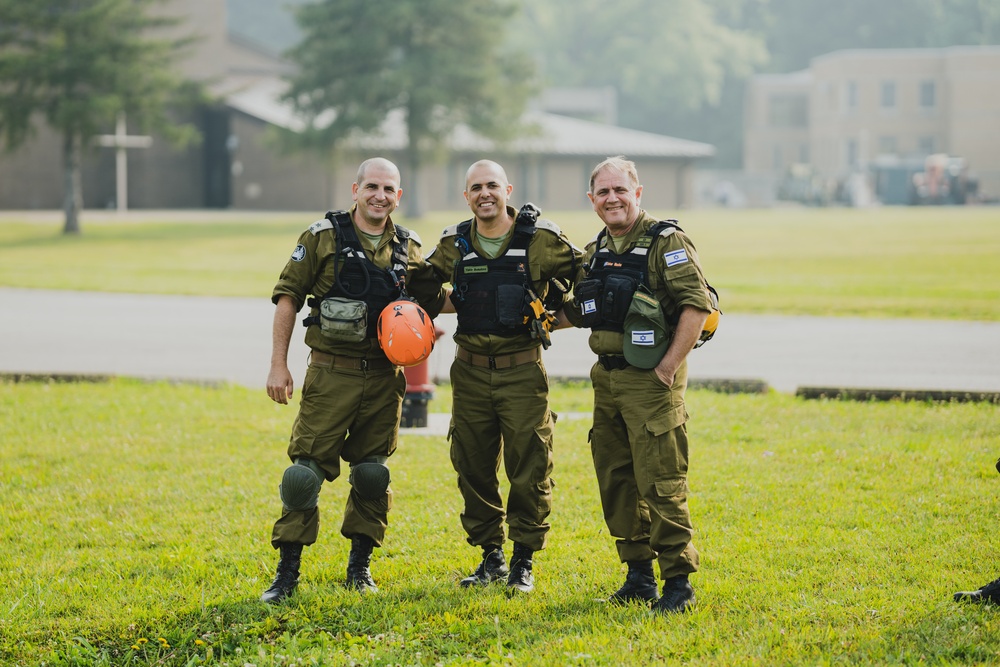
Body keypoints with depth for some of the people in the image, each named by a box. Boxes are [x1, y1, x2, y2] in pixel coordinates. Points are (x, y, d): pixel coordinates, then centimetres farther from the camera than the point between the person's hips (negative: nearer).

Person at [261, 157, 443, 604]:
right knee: (306, 469, -6)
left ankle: (360, 567, 21)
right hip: (331, 373, -3)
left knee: (372, 474, 7)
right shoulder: (323, 237, 0)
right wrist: (278, 364, -6)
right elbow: (287, 296, 0)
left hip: (384, 378, 3)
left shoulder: (408, 250, 10)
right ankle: (287, 572, 1)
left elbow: (429, 303, 23)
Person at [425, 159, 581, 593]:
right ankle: (491, 557, 21)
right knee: (473, 468, 8)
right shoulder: (454, 244, 5)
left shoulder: (541, 239, -4)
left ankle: (523, 562, 9)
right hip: (471, 372, 3)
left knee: (529, 469, -2)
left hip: (522, 371, -3)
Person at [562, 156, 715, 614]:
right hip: (607, 378, 8)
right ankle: (639, 575, 21)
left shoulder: (666, 243, -9)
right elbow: (583, 313, 27)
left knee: (660, 482, -9)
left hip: (651, 379, -8)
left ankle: (678, 581, -3)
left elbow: (697, 305, -15)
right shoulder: (595, 253, 15)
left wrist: (669, 365, -17)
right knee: (615, 480, 11)